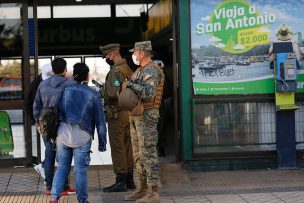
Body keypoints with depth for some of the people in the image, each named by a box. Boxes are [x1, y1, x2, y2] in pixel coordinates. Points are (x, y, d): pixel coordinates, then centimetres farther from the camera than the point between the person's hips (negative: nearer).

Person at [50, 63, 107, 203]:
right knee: (80, 170, 5)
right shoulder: (94, 95, 0)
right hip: (82, 136, -2)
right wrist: (102, 142, 8)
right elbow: (100, 121, 2)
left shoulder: (66, 90, 6)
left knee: (62, 168, 12)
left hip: (63, 133, 2)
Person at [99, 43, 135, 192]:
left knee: (117, 148, -5)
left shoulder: (116, 71, -16)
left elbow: (113, 93, -24)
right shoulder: (128, 69, 12)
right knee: (127, 147, 12)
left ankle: (121, 181, -3)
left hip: (117, 114, -9)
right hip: (128, 112, 9)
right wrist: (104, 90, 16)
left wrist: (101, 92, -5)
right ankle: (129, 179, 18)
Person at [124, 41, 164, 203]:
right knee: (138, 154, 13)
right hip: (136, 116, 10)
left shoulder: (151, 71, -14)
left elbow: (149, 93, -28)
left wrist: (131, 85, -22)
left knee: (148, 153, -10)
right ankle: (142, 188, 21)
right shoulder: (140, 71, 17)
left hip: (147, 116, -10)